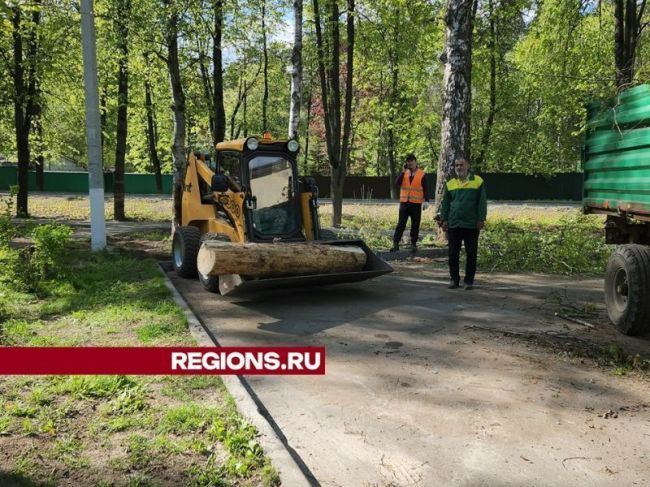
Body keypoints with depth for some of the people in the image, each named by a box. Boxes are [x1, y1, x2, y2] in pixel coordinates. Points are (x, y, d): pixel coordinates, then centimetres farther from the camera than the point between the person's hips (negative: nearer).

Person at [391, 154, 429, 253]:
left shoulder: (422, 174, 2)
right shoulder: (404, 173, 9)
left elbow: (425, 189, 1)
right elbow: (397, 183, -5)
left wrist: (426, 201, -11)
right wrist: (403, 171, -8)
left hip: (416, 204, -1)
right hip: (404, 203, 2)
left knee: (415, 225, 4)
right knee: (401, 224, 0)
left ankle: (413, 243, 13)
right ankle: (395, 243, 1)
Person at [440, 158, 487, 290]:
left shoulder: (477, 181, 1)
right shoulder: (450, 183, 9)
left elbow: (482, 202, -1)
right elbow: (445, 203, 10)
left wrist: (481, 219, -7)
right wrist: (444, 220, 3)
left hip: (472, 225, -2)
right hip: (453, 225, 2)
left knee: (471, 254, 4)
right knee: (453, 254, 4)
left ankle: (469, 281, 13)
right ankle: (454, 279, 13)